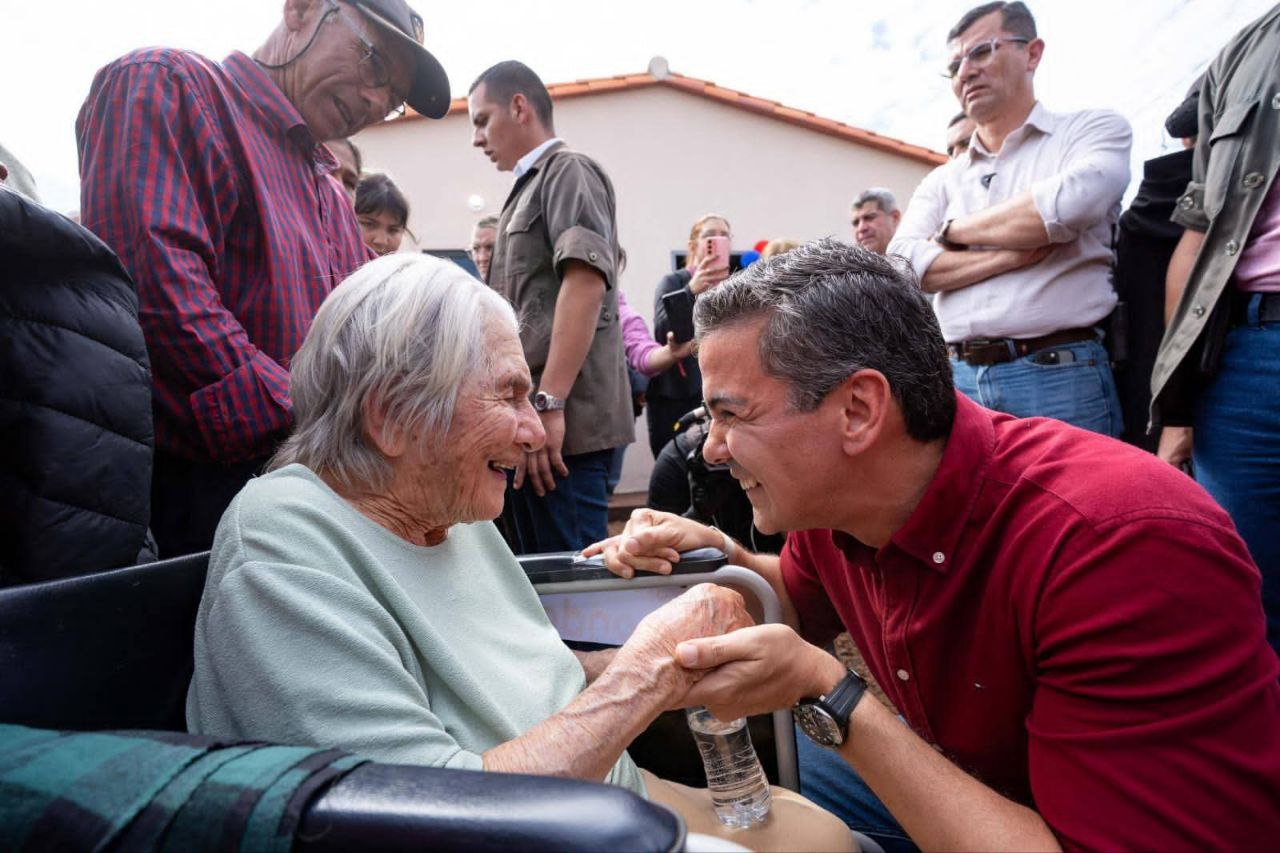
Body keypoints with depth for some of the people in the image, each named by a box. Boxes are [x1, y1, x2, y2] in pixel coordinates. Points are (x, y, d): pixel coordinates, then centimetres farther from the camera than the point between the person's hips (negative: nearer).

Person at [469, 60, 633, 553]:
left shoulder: (567, 170, -3)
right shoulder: (532, 186, 24)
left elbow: (586, 281, -19)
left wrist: (549, 403, -24)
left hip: (563, 424, -9)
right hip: (532, 424, 9)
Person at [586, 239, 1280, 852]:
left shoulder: (1121, 545, -32)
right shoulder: (825, 498, -11)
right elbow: (805, 608, 10)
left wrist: (827, 694, -31)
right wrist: (722, 562, -9)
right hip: (948, 773, 6)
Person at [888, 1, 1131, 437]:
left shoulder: (1095, 129, 8)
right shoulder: (941, 180, 16)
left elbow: (1068, 204, -15)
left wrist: (955, 231, -1)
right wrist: (1013, 254, -11)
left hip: (1060, 376, -3)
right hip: (957, 380, 3)